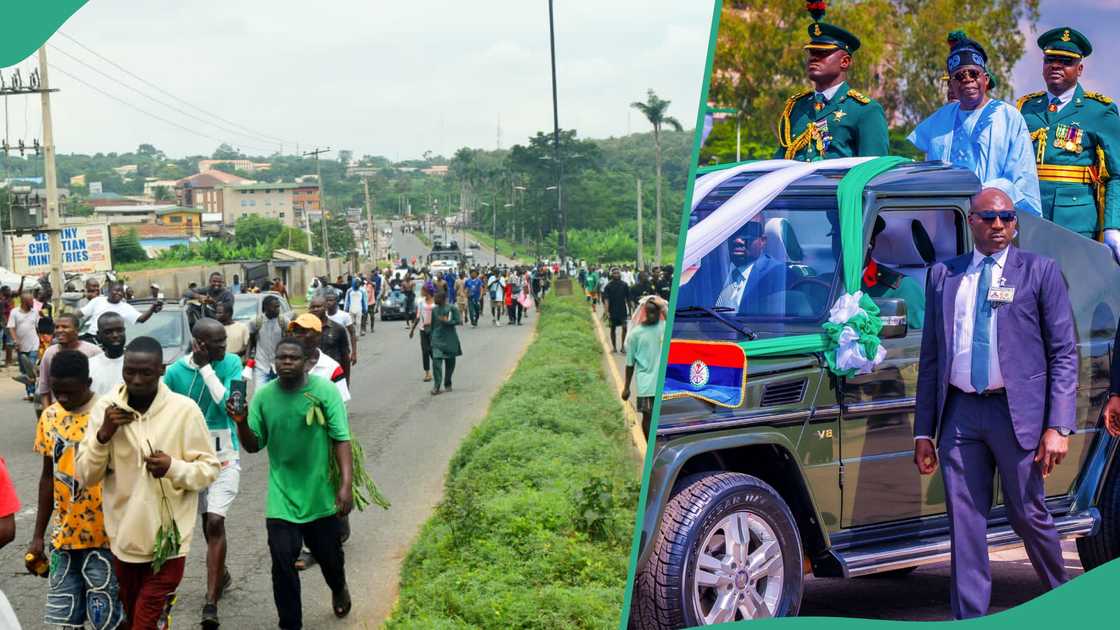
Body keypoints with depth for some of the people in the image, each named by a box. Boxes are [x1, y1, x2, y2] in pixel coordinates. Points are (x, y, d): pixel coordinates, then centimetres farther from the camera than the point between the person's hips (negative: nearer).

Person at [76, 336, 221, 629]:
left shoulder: (185, 409, -11)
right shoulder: (105, 407, -3)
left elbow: (210, 468, -5)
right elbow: (86, 477, -2)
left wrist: (174, 468, -23)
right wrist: (103, 435, -17)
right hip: (124, 537, 4)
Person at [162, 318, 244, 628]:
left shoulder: (231, 363, -10)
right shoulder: (175, 371, -7)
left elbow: (229, 404, -22)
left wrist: (206, 367, -21)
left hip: (224, 457, -2)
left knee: (215, 522, -14)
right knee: (207, 522, 17)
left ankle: (211, 602, -11)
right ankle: (221, 573, 42)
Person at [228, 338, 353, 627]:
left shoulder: (324, 390, -11)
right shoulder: (264, 396, -3)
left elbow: (341, 439, -12)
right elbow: (254, 445, 4)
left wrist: (346, 485, -19)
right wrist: (242, 423, -16)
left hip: (322, 495, -1)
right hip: (281, 498, 1)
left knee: (329, 555, 17)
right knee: (283, 563, -4)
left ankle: (339, 589, 51)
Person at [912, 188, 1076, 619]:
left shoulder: (1039, 271, 3)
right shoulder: (943, 275, 11)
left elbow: (1064, 352, 0)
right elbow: (930, 357, 11)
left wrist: (1058, 426, -9)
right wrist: (923, 431, 7)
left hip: (1017, 412, -2)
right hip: (960, 412, 2)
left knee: (1029, 515, 10)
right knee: (964, 522, 3)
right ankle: (969, 618, 12)